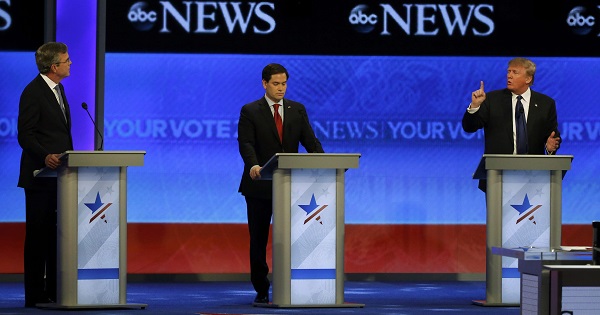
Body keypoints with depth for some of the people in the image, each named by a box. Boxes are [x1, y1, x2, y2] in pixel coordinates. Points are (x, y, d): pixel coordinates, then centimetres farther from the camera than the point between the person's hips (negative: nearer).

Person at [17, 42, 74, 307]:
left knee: (57, 234, 9)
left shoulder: (57, 89, 16)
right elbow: (25, 135, -16)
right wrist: (46, 156, -30)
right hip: (40, 175, -8)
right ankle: (35, 294, -1)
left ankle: (54, 291, 13)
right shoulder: (33, 93, -11)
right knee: (38, 233, -4)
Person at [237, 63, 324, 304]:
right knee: (259, 239, 4)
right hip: (259, 184, -2)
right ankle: (261, 290, 12)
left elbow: (310, 141, 3)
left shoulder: (298, 110, 9)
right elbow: (246, 143, -11)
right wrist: (253, 165, -31)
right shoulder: (250, 112, 0)